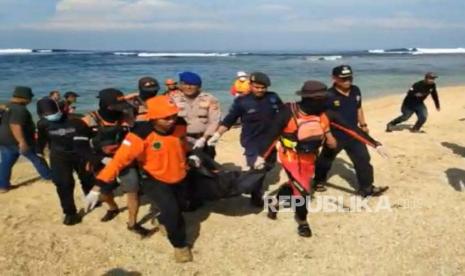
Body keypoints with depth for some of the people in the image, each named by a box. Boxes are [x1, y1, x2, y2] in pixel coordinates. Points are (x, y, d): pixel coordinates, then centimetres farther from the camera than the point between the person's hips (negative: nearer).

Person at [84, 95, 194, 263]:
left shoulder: (180, 125, -17)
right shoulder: (141, 135, -33)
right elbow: (119, 159, -36)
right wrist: (98, 187, -40)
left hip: (179, 178, 5)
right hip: (155, 181, -5)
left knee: (179, 207, 24)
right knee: (171, 210, -24)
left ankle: (163, 221, 59)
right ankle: (180, 245, 4)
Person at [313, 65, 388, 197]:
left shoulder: (356, 91, 1)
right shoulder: (329, 96, -21)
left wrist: (363, 125, 15)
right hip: (335, 136, -5)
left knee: (363, 159, 3)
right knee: (325, 160, 14)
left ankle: (366, 188, 13)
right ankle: (319, 181, 37)